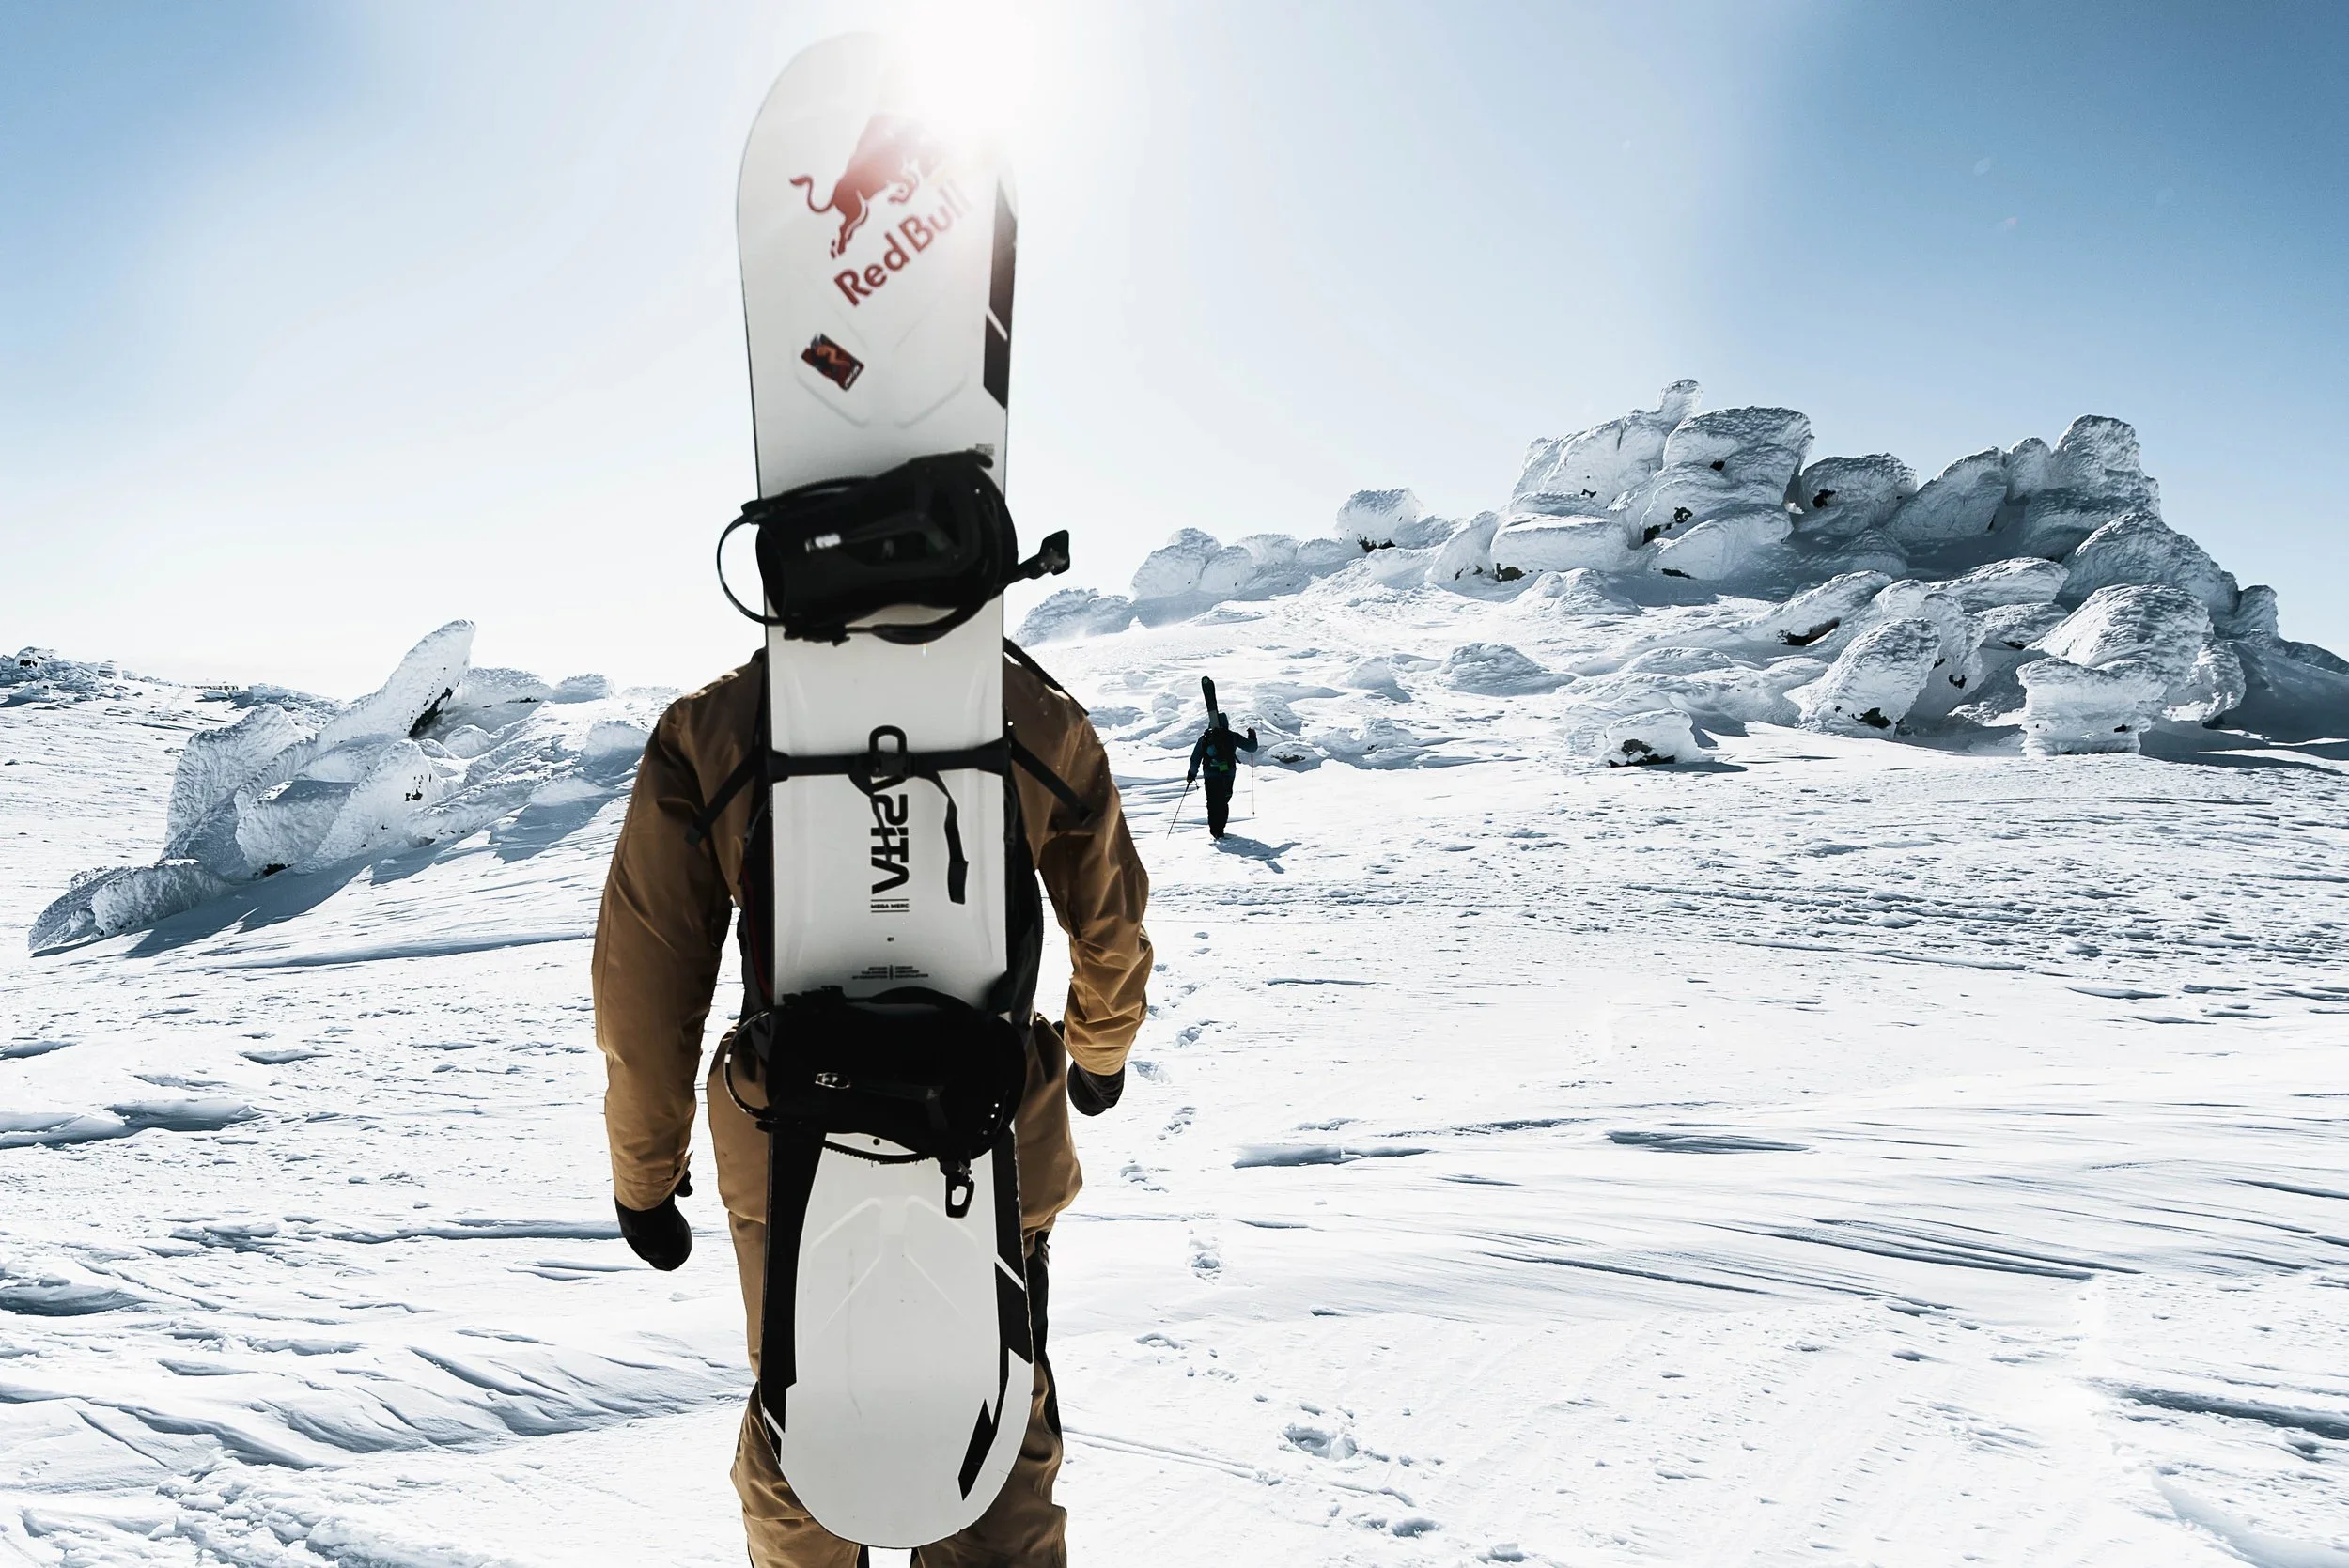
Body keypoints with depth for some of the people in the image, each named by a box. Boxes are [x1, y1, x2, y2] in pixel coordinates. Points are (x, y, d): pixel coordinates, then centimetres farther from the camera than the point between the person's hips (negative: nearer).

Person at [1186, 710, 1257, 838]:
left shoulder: (1204, 738, 1)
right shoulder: (1232, 737, -3)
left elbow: (1195, 758, 3)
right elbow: (1251, 747, 4)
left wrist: (1191, 774, 11)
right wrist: (1252, 736, 24)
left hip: (1211, 776, 0)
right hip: (1228, 775, 0)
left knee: (1212, 803, 11)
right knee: (1223, 802, 12)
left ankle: (1214, 829, 3)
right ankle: (1219, 829, 4)